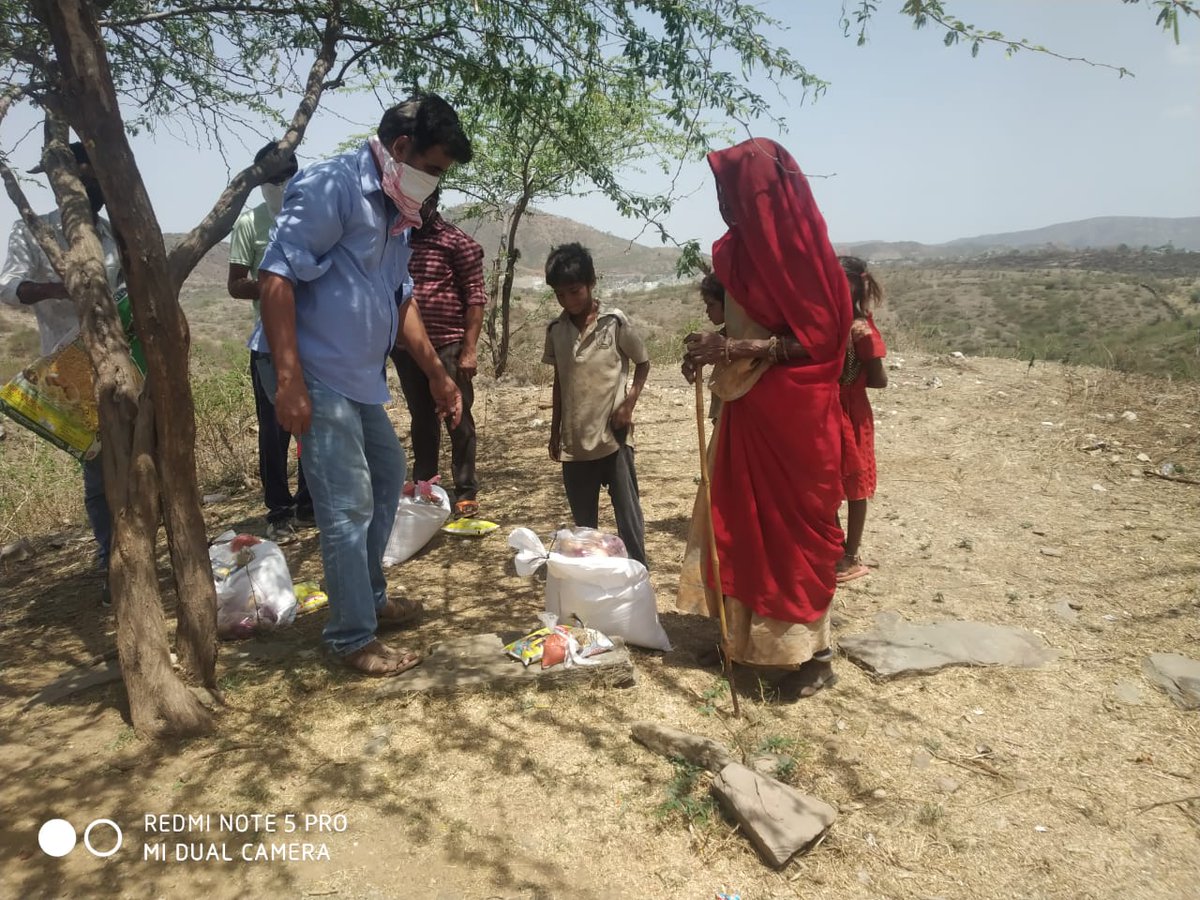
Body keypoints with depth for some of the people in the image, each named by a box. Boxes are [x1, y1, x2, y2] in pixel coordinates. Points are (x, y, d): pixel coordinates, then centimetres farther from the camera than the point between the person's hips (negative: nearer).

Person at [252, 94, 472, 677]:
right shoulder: (331, 186, -13)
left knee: (388, 475, 20)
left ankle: (370, 597, 37)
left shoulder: (393, 211, 15)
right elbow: (276, 277, -20)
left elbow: (400, 300, 22)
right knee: (348, 505, -7)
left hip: (359, 377, 10)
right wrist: (288, 380, -26)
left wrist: (437, 375, 21)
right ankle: (354, 640, 8)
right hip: (314, 376, -10)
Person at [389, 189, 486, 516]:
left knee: (459, 420, 1)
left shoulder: (458, 242, -3)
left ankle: (466, 492, 10)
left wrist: (469, 349, -13)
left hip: (448, 345, -5)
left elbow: (475, 297, -6)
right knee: (421, 420, 14)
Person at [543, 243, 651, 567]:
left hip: (613, 436, -4)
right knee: (583, 521, 13)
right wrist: (554, 431, 14)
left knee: (628, 515, 0)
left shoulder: (615, 322, -6)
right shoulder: (556, 330, 5)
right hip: (574, 440, 4)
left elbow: (643, 363, 5)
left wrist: (629, 403, -8)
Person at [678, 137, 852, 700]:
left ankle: (805, 653, 14)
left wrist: (734, 350, -22)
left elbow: (816, 336, -19)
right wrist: (714, 350, 5)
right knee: (744, 520, 14)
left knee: (789, 525, 0)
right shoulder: (744, 248, 11)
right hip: (748, 407, 9)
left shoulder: (795, 248, -16)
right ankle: (753, 639, 28)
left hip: (790, 411, -9)